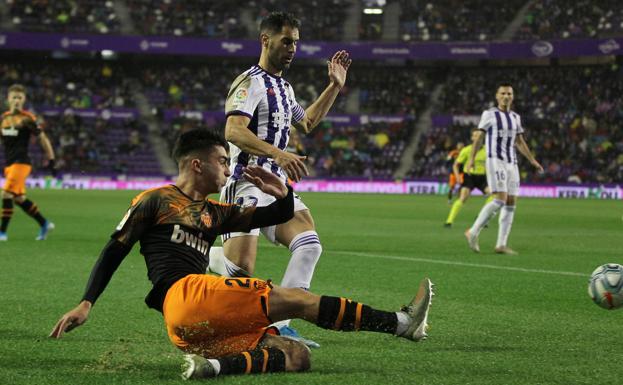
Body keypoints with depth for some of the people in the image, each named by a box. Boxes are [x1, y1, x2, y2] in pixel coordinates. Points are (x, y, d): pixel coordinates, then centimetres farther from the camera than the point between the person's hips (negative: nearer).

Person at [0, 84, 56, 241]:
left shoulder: (28, 118, -7)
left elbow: (43, 139, -4)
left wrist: (51, 161, -5)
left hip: (21, 162, -7)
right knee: (19, 198, 10)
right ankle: (44, 224, 25)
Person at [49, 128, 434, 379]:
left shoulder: (214, 213, 29)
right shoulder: (156, 200, 10)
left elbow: (279, 216, 32)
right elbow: (114, 252, 7)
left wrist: (283, 195, 8)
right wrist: (86, 303, -2)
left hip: (199, 330, 9)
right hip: (184, 296, -9)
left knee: (297, 356, -10)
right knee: (297, 299, -14)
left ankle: (216, 365, -30)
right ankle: (401, 322, -17)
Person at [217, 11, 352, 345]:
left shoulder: (283, 87, 21)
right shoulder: (251, 82, -9)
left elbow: (306, 123, 37)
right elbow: (233, 130, -24)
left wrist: (334, 86, 31)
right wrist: (277, 153, -36)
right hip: (247, 185, -9)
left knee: (309, 245, -10)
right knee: (240, 268, -20)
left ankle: (278, 324, -9)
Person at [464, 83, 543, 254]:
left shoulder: (515, 117, 15)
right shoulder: (489, 114, -2)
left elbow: (520, 142, 23)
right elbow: (478, 137, -4)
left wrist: (533, 160, 17)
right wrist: (471, 159, -15)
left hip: (511, 163, 7)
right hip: (495, 161, -7)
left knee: (511, 203, 0)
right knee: (500, 200, -19)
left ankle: (501, 245, 2)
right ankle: (473, 232, -8)